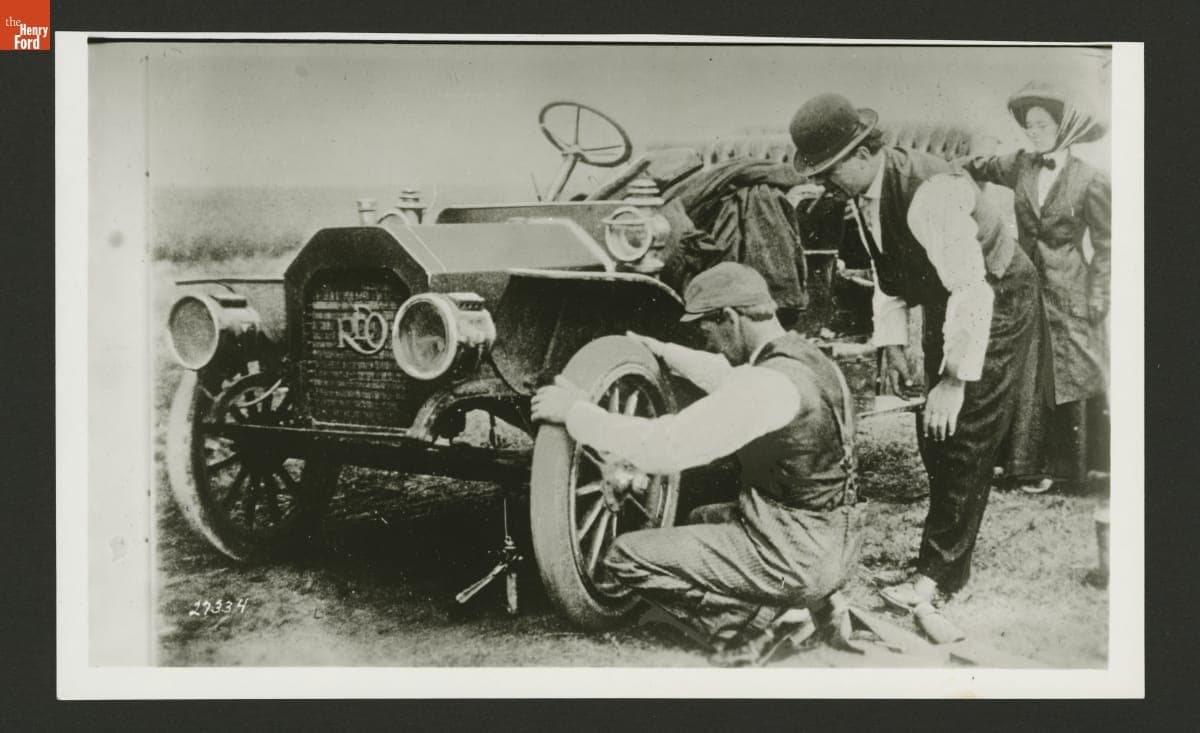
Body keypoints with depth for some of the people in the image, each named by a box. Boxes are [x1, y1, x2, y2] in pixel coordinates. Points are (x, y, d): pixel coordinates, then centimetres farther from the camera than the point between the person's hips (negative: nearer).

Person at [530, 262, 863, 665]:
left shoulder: (769, 384, -24)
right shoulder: (805, 356, 5)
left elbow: (661, 447, -27)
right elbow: (729, 377, 28)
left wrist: (576, 411, -16)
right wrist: (664, 351, 35)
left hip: (796, 556, -9)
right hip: (831, 540, 9)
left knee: (628, 556, -6)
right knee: (703, 518, 34)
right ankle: (814, 603, 16)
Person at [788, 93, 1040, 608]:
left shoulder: (929, 193, -34)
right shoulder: (863, 193, -5)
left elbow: (972, 291, -35)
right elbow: (889, 271, 9)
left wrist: (955, 380, -34)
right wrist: (892, 342, 2)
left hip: (996, 300, -9)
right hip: (945, 303, 9)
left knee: (964, 436, -7)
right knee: (934, 435, 13)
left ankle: (940, 573, 2)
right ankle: (948, 545, 29)